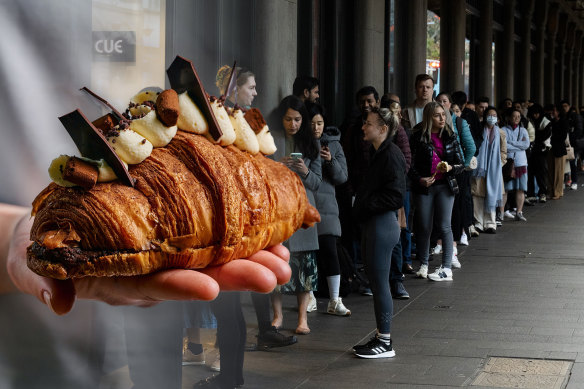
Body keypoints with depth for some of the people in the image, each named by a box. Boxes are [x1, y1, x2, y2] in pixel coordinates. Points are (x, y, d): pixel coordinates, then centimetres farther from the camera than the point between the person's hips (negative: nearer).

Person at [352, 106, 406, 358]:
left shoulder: (391, 155, -15)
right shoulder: (377, 153, 15)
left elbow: (395, 196, -20)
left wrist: (365, 205, -15)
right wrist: (360, 204, 6)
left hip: (383, 224, -10)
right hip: (372, 224, 10)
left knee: (379, 282, -4)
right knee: (375, 281, 14)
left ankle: (385, 344, 3)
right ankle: (380, 337, 22)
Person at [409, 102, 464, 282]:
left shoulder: (450, 136, 5)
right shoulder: (418, 138, -2)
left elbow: (461, 163, 7)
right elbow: (411, 165, -2)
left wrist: (450, 168, -14)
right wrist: (420, 179, -18)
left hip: (445, 186, 1)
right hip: (424, 186, -1)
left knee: (444, 226, -5)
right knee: (424, 227, 4)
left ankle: (446, 268, -4)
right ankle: (424, 265, 19)